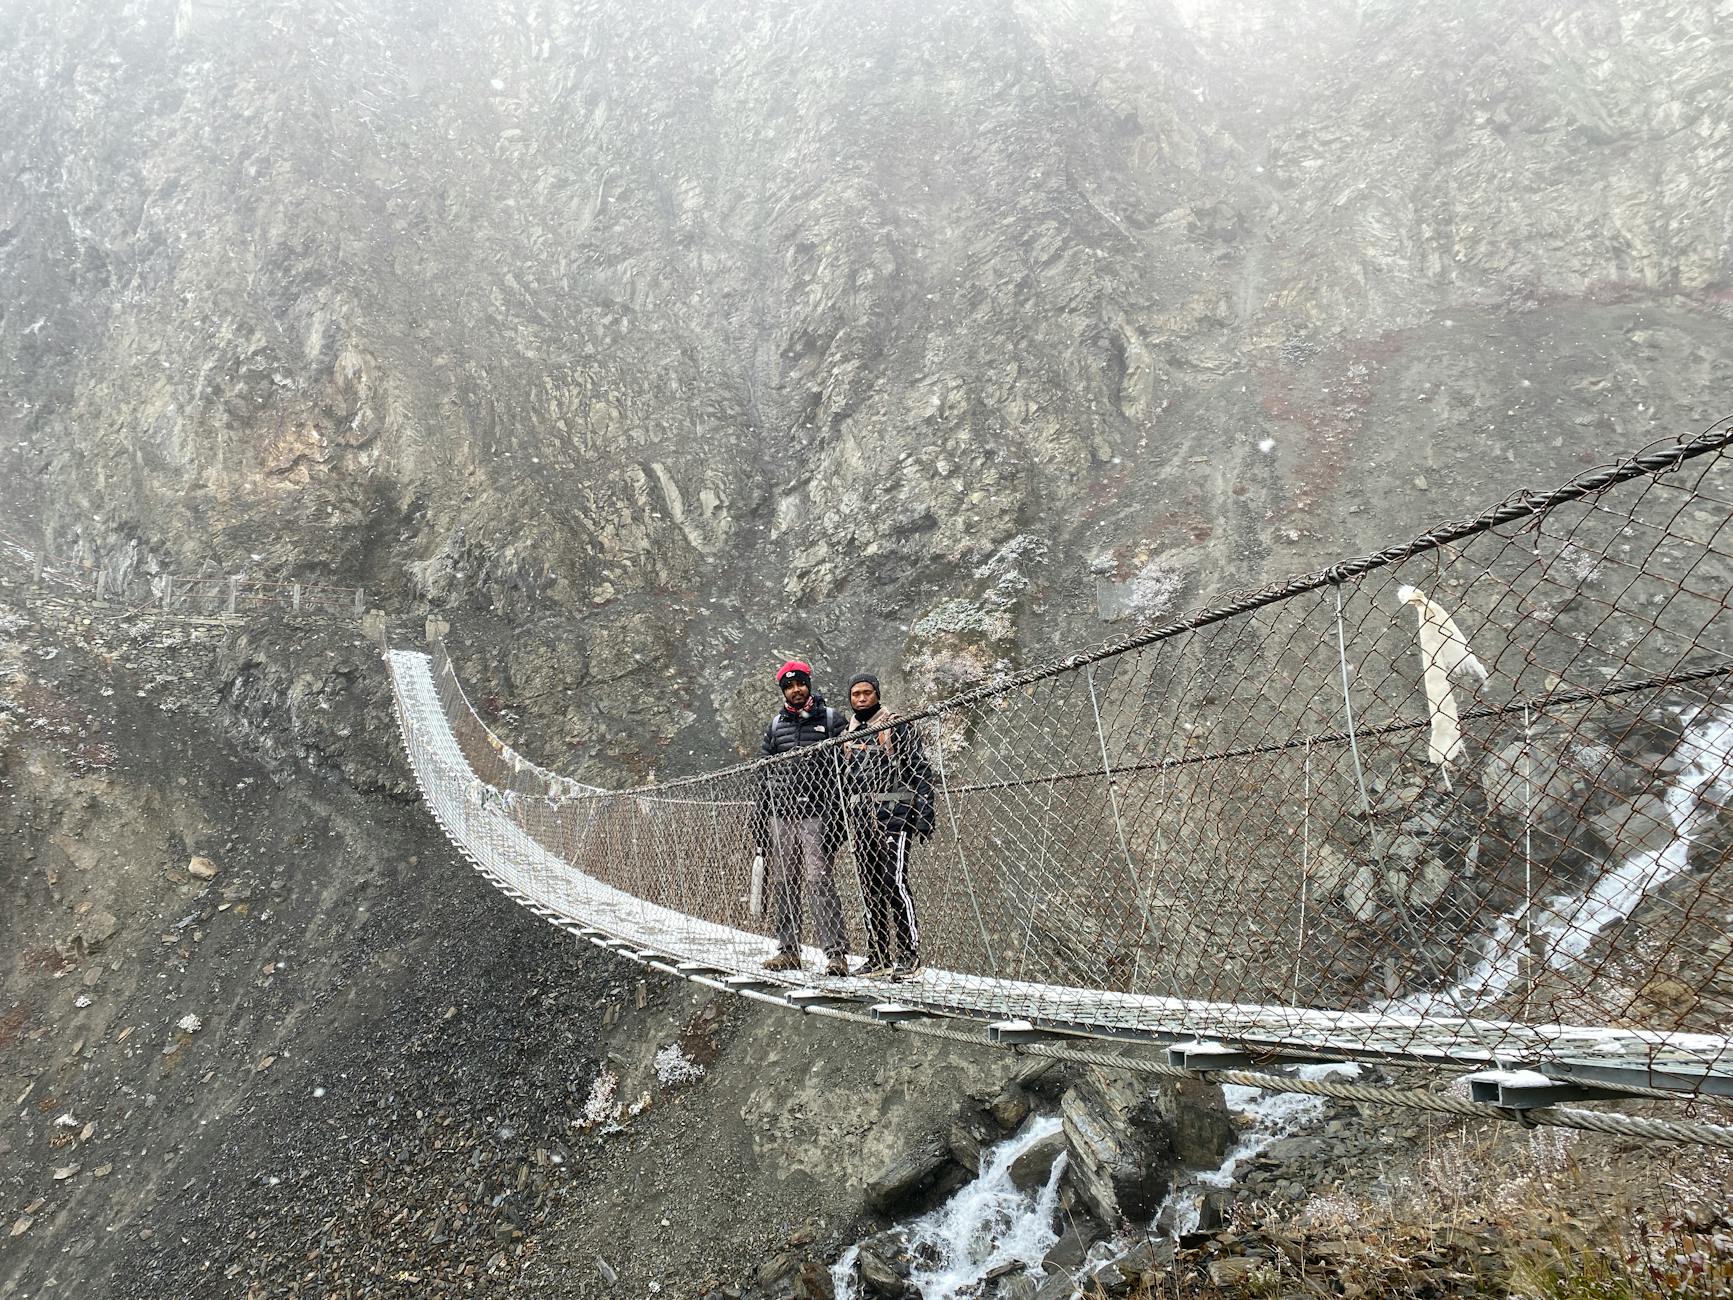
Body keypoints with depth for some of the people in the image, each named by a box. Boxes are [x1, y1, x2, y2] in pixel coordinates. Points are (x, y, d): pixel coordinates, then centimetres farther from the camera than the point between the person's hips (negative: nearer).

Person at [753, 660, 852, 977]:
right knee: (783, 883, 5)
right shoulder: (775, 725, 16)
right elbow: (764, 773, 19)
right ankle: (788, 949, 14)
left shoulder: (831, 719, 4)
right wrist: (760, 819, 13)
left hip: (816, 814, -5)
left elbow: (846, 769, -2)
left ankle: (836, 952, -14)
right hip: (780, 814, 5)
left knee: (819, 879, -13)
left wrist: (839, 814, -11)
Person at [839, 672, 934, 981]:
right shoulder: (847, 733, 17)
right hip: (860, 817, 7)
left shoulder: (898, 726, -1)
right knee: (869, 887, 7)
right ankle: (878, 957, 14)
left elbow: (921, 771, -5)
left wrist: (924, 813, -14)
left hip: (893, 814, -6)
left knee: (895, 882, -13)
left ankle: (910, 956, -8)